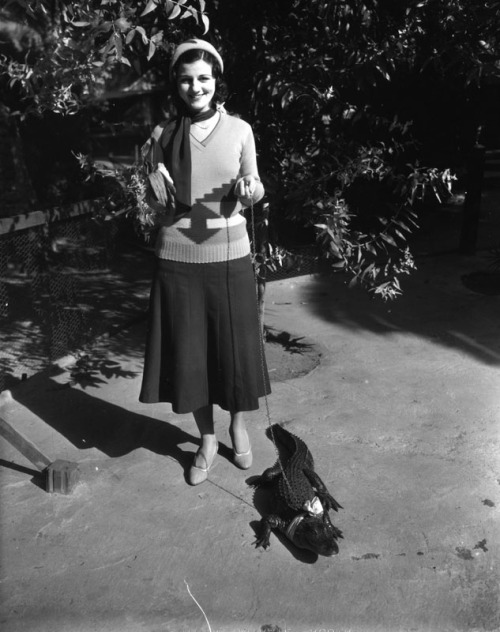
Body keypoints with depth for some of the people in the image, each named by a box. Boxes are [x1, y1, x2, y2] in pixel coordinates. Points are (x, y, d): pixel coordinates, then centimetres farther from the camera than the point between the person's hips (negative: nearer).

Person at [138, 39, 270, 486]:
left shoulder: (239, 129, 0)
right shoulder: (163, 135, 2)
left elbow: (253, 187, 5)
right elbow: (156, 203, 5)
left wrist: (250, 191, -18)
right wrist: (158, 192, -17)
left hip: (229, 255, 0)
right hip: (178, 259, 1)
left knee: (236, 347, 8)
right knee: (188, 351, 7)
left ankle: (238, 426, 35)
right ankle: (207, 439, 28)